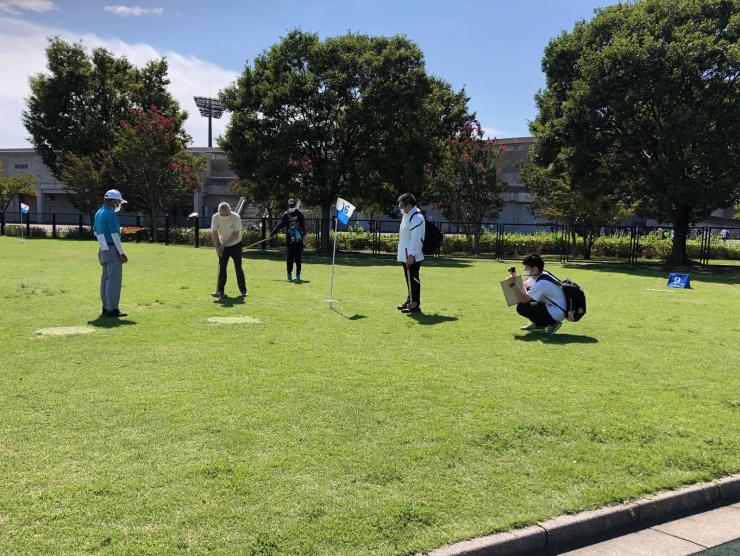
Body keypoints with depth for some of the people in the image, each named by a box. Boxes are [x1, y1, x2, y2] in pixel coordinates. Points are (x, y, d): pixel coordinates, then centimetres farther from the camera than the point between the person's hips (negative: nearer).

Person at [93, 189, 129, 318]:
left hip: (103, 250, 10)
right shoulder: (110, 214, -15)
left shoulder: (98, 213, 14)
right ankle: (112, 309, -7)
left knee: (106, 279, 12)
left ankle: (106, 308, 17)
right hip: (113, 249, -10)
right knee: (114, 279, -7)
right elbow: (115, 235, -18)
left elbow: (95, 232, 22)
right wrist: (122, 253, -15)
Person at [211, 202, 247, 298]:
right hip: (222, 246, 3)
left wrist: (224, 244, -23)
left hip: (235, 245, -2)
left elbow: (236, 235, -18)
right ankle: (220, 291, 6)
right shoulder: (215, 217, -14)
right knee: (221, 268, 0)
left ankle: (243, 290, 1)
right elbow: (214, 233, -9)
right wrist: (217, 247, -18)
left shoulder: (236, 217, -21)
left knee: (238, 267, -5)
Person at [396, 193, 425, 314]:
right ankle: (410, 300, 30)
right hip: (406, 255, 10)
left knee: (413, 279, -6)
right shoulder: (407, 216, 15)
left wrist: (411, 255, -26)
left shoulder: (416, 218, -17)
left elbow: (416, 238, -23)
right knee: (409, 279, 18)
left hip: (412, 256, -10)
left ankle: (415, 305, -2)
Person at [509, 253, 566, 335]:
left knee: (521, 307, -15)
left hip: (556, 314, -10)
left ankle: (551, 324, -3)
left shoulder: (542, 283, -26)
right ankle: (538, 324, 17)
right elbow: (523, 286, 13)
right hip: (550, 306, 10)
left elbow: (523, 299, -25)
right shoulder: (537, 275, 2)